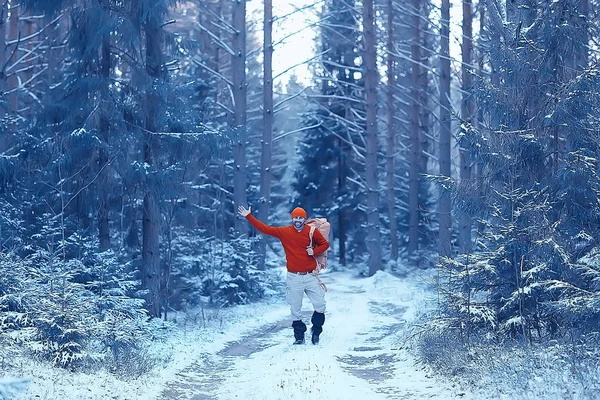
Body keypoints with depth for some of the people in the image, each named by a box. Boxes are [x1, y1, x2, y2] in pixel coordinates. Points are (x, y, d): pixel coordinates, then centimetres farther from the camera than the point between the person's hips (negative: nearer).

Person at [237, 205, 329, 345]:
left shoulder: (313, 231, 1)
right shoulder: (284, 232, 1)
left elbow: (325, 244, 13)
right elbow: (265, 228, 1)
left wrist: (315, 251, -7)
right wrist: (249, 217, -3)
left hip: (310, 276, 0)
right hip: (294, 278, 0)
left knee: (320, 305, -3)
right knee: (295, 309, 4)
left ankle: (316, 331, 18)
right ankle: (299, 336, 16)